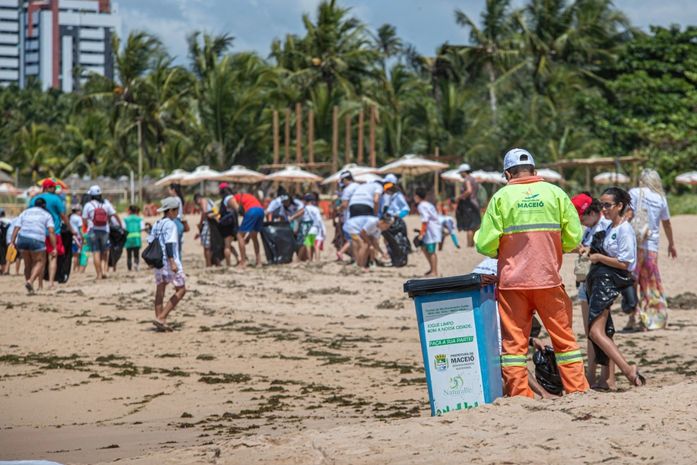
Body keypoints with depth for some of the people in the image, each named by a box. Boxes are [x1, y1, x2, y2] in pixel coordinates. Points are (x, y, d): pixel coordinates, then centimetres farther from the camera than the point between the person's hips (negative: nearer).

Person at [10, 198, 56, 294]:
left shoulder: (25, 213, 24)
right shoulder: (47, 215, 15)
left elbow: (16, 228, 10)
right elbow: (51, 231, 1)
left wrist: (12, 242, 3)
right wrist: (54, 248, -4)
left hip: (22, 238, 4)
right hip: (37, 240, -4)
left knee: (28, 263, 18)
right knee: (39, 262, 10)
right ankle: (30, 281, -14)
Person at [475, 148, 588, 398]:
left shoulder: (501, 197, -1)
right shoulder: (555, 193, 3)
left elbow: (485, 245, -6)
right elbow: (574, 238, 2)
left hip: (512, 282, -1)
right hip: (549, 280, 1)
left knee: (514, 341, 5)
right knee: (564, 338, 11)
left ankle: (519, 397, 2)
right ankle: (578, 391, 9)